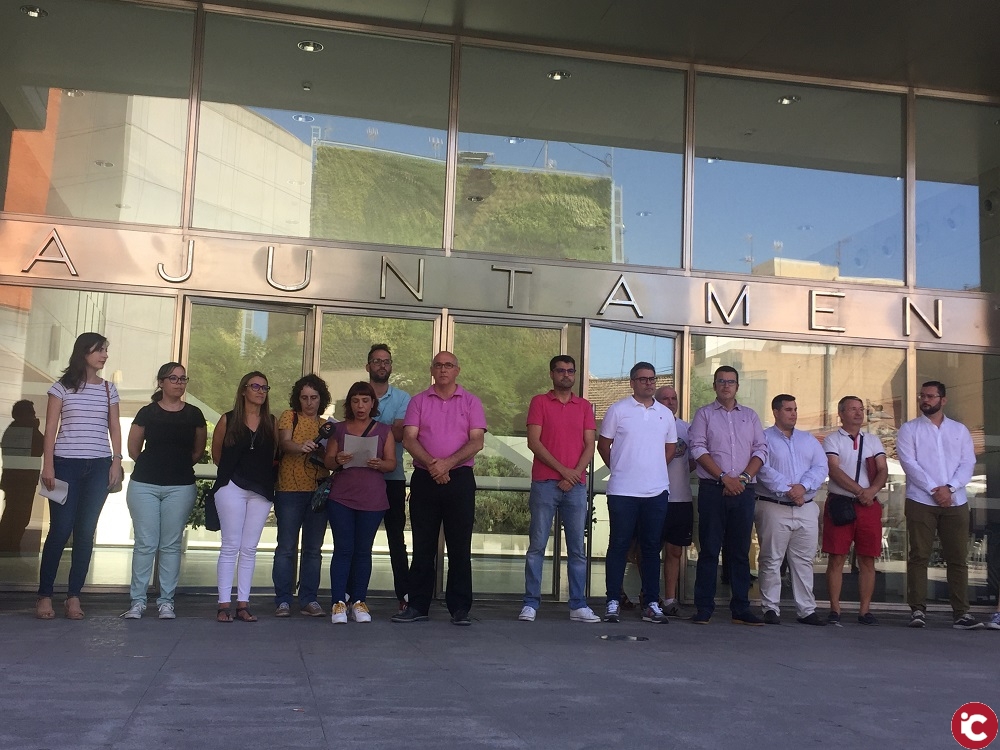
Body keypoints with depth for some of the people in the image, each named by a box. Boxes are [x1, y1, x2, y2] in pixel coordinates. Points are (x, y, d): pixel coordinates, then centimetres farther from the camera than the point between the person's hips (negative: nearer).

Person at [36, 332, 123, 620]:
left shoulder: (109, 389, 12)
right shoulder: (62, 387, 4)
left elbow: (114, 428, 12)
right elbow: (50, 429, 0)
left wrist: (116, 462, 2)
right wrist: (48, 465, -8)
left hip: (99, 467, 3)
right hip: (66, 464, -2)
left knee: (86, 532, 1)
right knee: (60, 529, -5)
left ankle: (73, 596, 8)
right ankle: (44, 595, 6)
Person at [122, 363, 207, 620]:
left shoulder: (194, 414, 6)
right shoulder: (147, 413, 3)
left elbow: (198, 450, 16)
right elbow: (133, 449, 10)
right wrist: (154, 464, 12)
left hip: (181, 487, 1)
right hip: (144, 485, -1)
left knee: (171, 545, 3)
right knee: (145, 543, 0)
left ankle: (166, 601, 9)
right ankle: (138, 601, 7)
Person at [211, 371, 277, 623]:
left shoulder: (271, 423, 10)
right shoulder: (228, 420, 3)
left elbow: (275, 456, 12)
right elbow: (217, 455, 9)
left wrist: (263, 471, -2)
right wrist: (234, 469, 10)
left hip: (262, 491, 3)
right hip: (232, 487, -2)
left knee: (249, 549, 4)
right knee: (231, 546, -3)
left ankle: (243, 604, 8)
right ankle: (224, 604, 1)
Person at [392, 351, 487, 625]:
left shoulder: (471, 402, 7)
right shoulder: (418, 401, 10)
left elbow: (476, 441, -4)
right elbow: (409, 439, 0)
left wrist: (447, 463, -16)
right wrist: (431, 464, -16)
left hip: (460, 479, -1)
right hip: (424, 479, 1)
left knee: (460, 546, 0)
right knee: (422, 546, 5)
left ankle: (460, 608, 6)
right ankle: (417, 606, 12)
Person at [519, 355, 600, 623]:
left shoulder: (584, 406, 13)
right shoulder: (539, 402, 5)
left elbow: (590, 445, 7)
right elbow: (533, 442, -5)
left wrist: (575, 473, -8)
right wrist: (563, 469, -11)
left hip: (576, 486, 3)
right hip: (545, 484, -3)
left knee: (577, 548, 4)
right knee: (537, 546, -1)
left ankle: (578, 606, 9)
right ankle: (530, 604, 3)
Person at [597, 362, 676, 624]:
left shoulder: (665, 413, 11)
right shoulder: (618, 410, 0)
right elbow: (603, 444, 4)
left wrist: (653, 469, 11)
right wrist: (619, 469, 6)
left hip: (656, 491, 4)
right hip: (623, 491, -3)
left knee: (652, 548, 8)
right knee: (619, 546, 0)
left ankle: (651, 603, 15)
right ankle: (613, 602, 6)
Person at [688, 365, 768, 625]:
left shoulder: (750, 415, 16)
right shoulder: (704, 414, 7)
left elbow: (761, 450, 8)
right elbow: (698, 448, -4)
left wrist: (744, 477, -7)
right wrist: (725, 478, -12)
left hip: (743, 490, 3)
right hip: (712, 489, -3)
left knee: (740, 551, 6)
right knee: (709, 550, -1)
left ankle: (741, 609, 10)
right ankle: (703, 609, 2)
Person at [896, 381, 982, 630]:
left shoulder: (960, 430, 14)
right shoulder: (909, 429, 6)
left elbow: (968, 463, 4)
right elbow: (909, 463, -5)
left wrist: (949, 488, -12)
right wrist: (933, 489, -13)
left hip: (955, 502, 2)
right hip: (920, 502, -2)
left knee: (958, 558, 0)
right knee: (918, 557, -2)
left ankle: (961, 613, 2)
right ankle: (918, 610, 1)